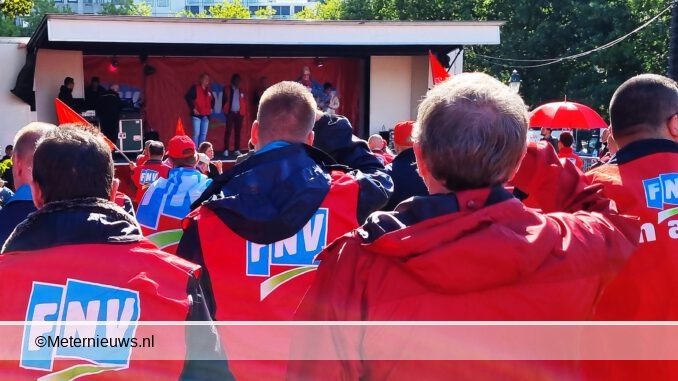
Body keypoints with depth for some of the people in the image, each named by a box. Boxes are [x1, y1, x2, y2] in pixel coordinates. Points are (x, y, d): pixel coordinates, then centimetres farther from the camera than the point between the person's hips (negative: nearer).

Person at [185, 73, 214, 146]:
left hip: (206, 115, 6)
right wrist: (193, 108, -13)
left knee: (204, 134, 7)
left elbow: (212, 100, 29)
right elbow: (187, 97, -11)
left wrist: (211, 108, 15)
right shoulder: (195, 88, -5)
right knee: (196, 134, -10)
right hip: (197, 115, -6)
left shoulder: (209, 90, 14)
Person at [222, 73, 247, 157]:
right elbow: (225, 101, 2)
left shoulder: (241, 91, 11)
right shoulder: (227, 90, 4)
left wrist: (244, 113, 0)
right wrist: (225, 111, -4)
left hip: (239, 113, 3)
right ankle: (226, 150, -7)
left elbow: (245, 102, 9)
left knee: (238, 132, 4)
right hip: (230, 113, -3)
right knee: (228, 131, -6)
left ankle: (237, 150, 7)